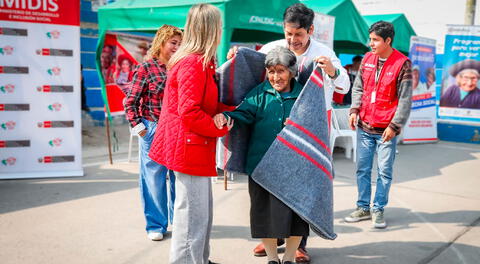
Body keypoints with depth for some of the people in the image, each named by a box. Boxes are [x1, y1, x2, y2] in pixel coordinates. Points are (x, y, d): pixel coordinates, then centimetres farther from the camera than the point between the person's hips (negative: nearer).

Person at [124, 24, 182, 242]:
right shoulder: (146, 68, -6)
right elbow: (130, 102, -4)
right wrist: (138, 128, -10)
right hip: (153, 130, -4)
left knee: (179, 177, 12)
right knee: (154, 178, 6)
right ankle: (155, 225, 20)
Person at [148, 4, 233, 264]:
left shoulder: (196, 62, 14)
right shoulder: (194, 63, -17)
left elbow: (208, 104, 12)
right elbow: (190, 112, -23)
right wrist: (221, 129, -12)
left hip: (194, 147, 11)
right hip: (191, 147, -11)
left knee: (202, 211, 19)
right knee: (193, 215, -2)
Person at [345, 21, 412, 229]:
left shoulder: (402, 63, -8)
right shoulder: (367, 59, 7)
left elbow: (405, 99, -8)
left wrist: (394, 125, -12)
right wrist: (354, 110, 0)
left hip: (386, 129, -4)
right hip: (364, 126, 5)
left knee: (384, 171, 4)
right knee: (362, 169, 10)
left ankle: (378, 210, 16)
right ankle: (363, 208, 22)